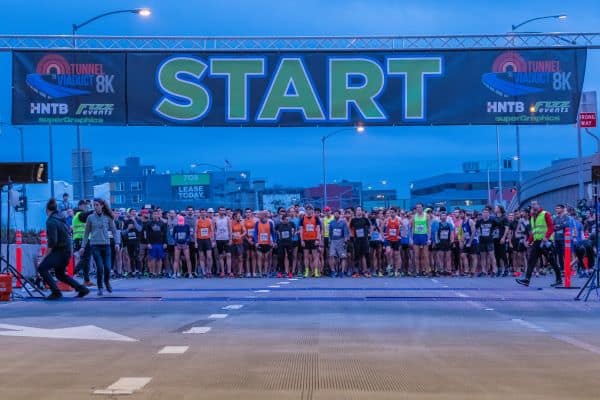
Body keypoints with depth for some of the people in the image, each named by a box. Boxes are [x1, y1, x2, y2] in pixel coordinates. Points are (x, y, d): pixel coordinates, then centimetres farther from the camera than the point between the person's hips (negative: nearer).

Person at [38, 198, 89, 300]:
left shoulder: (51, 221, -15)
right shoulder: (61, 218, 11)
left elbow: (52, 242, -22)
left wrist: (45, 256, -16)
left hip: (60, 251, -9)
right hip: (67, 250, 9)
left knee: (42, 268, -9)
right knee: (60, 274, 23)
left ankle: (56, 292, -12)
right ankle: (82, 289, 22)